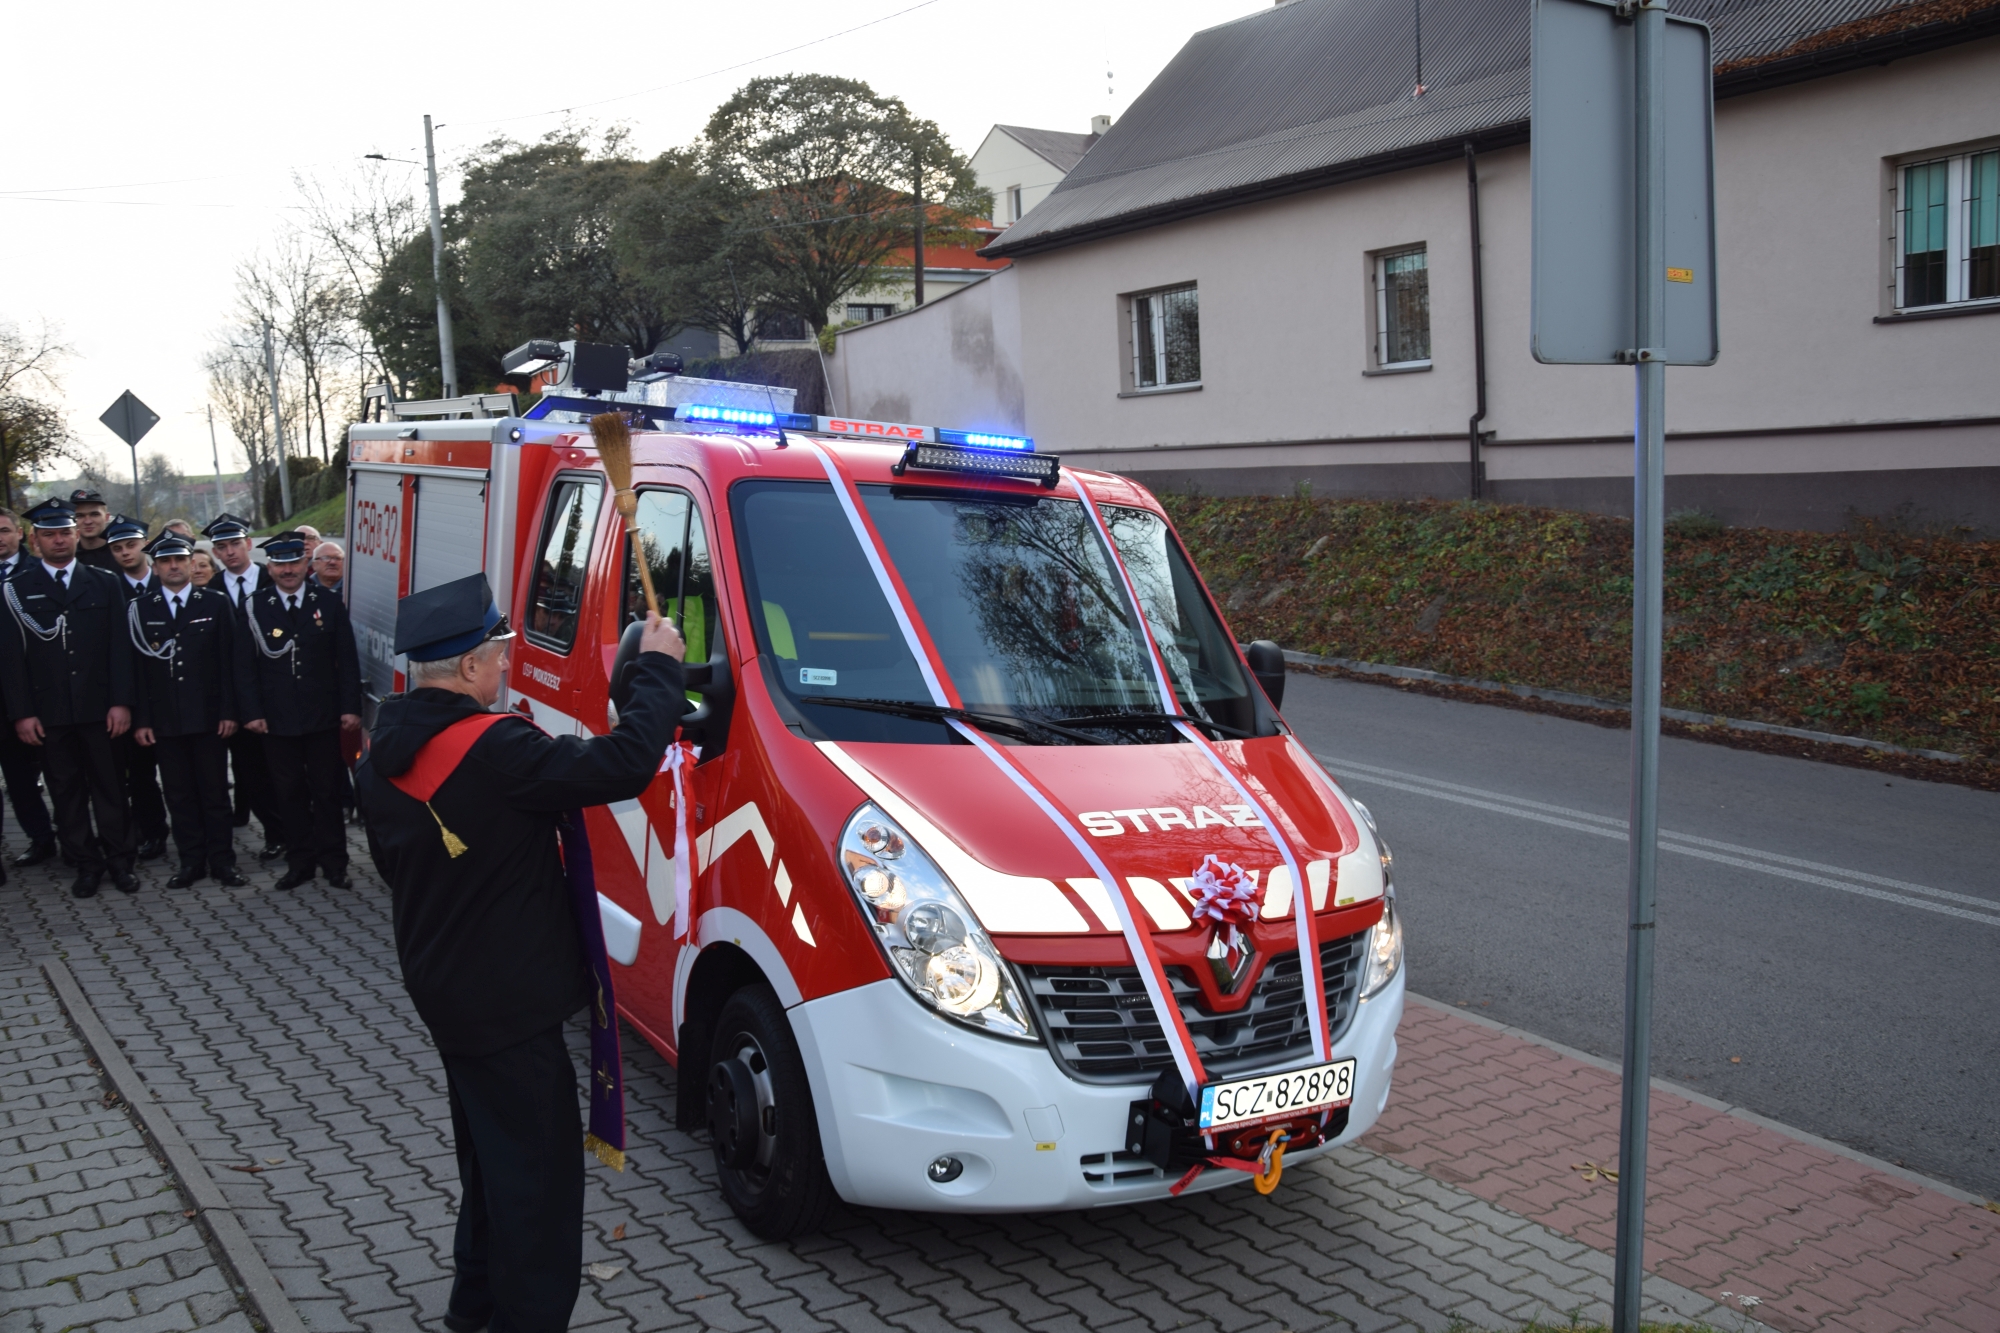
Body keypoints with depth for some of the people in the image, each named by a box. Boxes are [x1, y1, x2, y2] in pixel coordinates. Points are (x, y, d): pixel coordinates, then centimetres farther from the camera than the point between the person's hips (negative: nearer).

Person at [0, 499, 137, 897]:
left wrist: (120, 702, -5)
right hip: (49, 713, 0)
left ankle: (119, 860, 15)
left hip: (100, 709, 0)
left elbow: (119, 647, 3)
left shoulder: (104, 583, 7)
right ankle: (86, 864, 15)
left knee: (109, 787, 6)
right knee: (66, 791, 6)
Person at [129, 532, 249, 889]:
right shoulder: (140, 610, 5)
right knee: (179, 795, 6)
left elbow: (231, 661, 0)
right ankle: (191, 861, 15)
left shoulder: (216, 604, 3)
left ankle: (222, 861, 12)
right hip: (164, 720, 1)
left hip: (208, 716, -1)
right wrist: (141, 719, -2)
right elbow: (137, 667, 3)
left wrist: (229, 712, -6)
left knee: (215, 792, 4)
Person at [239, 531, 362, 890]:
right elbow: (246, 664, 1)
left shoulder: (329, 603, 2)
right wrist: (252, 711, -5)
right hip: (278, 721, 0)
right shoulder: (255, 607, 1)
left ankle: (333, 861, 15)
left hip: (323, 717, 0)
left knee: (327, 792, 6)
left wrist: (350, 706, -4)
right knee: (290, 794, 7)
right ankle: (299, 862, 17)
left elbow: (347, 660, 2)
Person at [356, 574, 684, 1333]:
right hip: (507, 1000, -10)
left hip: (441, 985, 10)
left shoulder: (382, 754, 3)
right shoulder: (494, 750, -26)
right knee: (538, 1166, 0)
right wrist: (659, 668, -15)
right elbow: (623, 765, -28)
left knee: (489, 1149, 25)